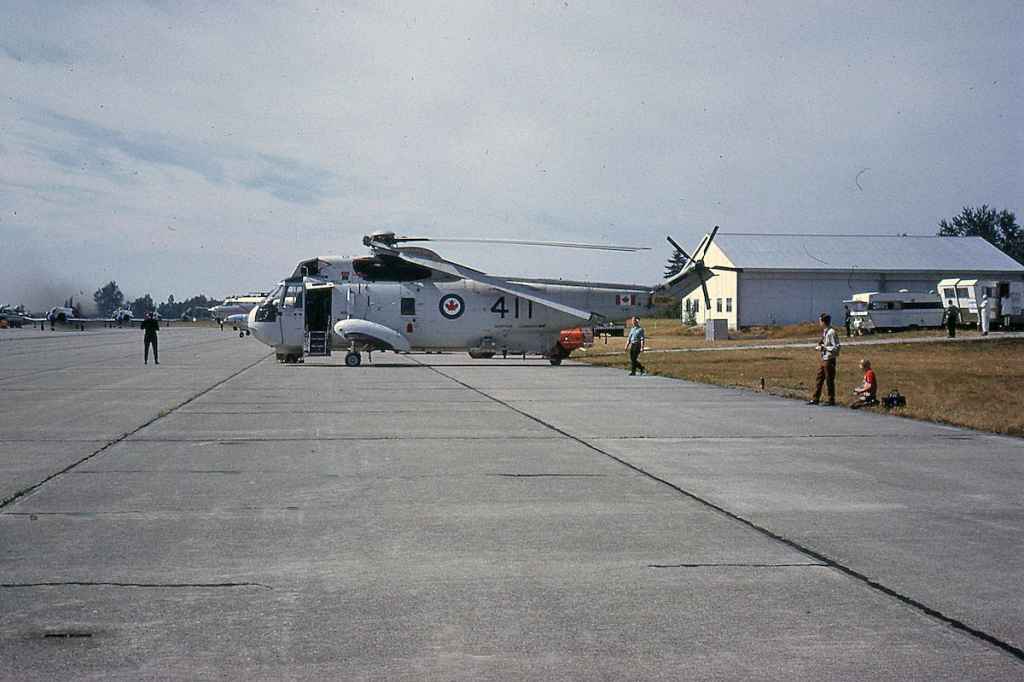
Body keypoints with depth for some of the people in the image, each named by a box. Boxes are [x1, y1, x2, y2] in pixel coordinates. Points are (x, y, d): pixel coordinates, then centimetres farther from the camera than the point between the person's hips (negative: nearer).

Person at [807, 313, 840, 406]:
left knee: (829, 380, 0)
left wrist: (823, 348, -19)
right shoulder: (824, 331, 10)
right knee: (819, 378, 12)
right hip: (824, 359, 9)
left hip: (829, 359, -9)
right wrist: (820, 344, 5)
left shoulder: (831, 332, -18)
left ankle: (831, 400, 11)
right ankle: (815, 399, 19)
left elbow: (836, 347, -20)